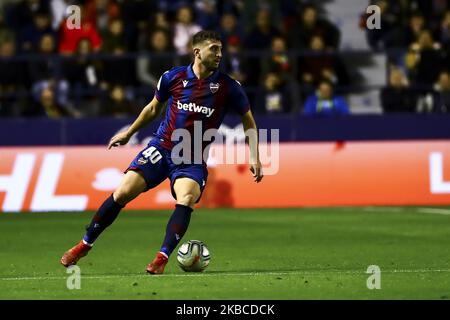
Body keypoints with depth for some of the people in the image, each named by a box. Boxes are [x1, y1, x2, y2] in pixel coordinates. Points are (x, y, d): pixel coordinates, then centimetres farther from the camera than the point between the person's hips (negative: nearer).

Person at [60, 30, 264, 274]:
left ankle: (162, 259, -24)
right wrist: (129, 133, 24)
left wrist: (254, 157, 2)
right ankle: (84, 245, 8)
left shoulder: (228, 87, -5)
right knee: (122, 193, -8)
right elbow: (154, 108, 17)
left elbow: (248, 119, 9)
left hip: (193, 159, -1)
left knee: (186, 199, -29)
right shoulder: (173, 77, -1)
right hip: (161, 147, 1)